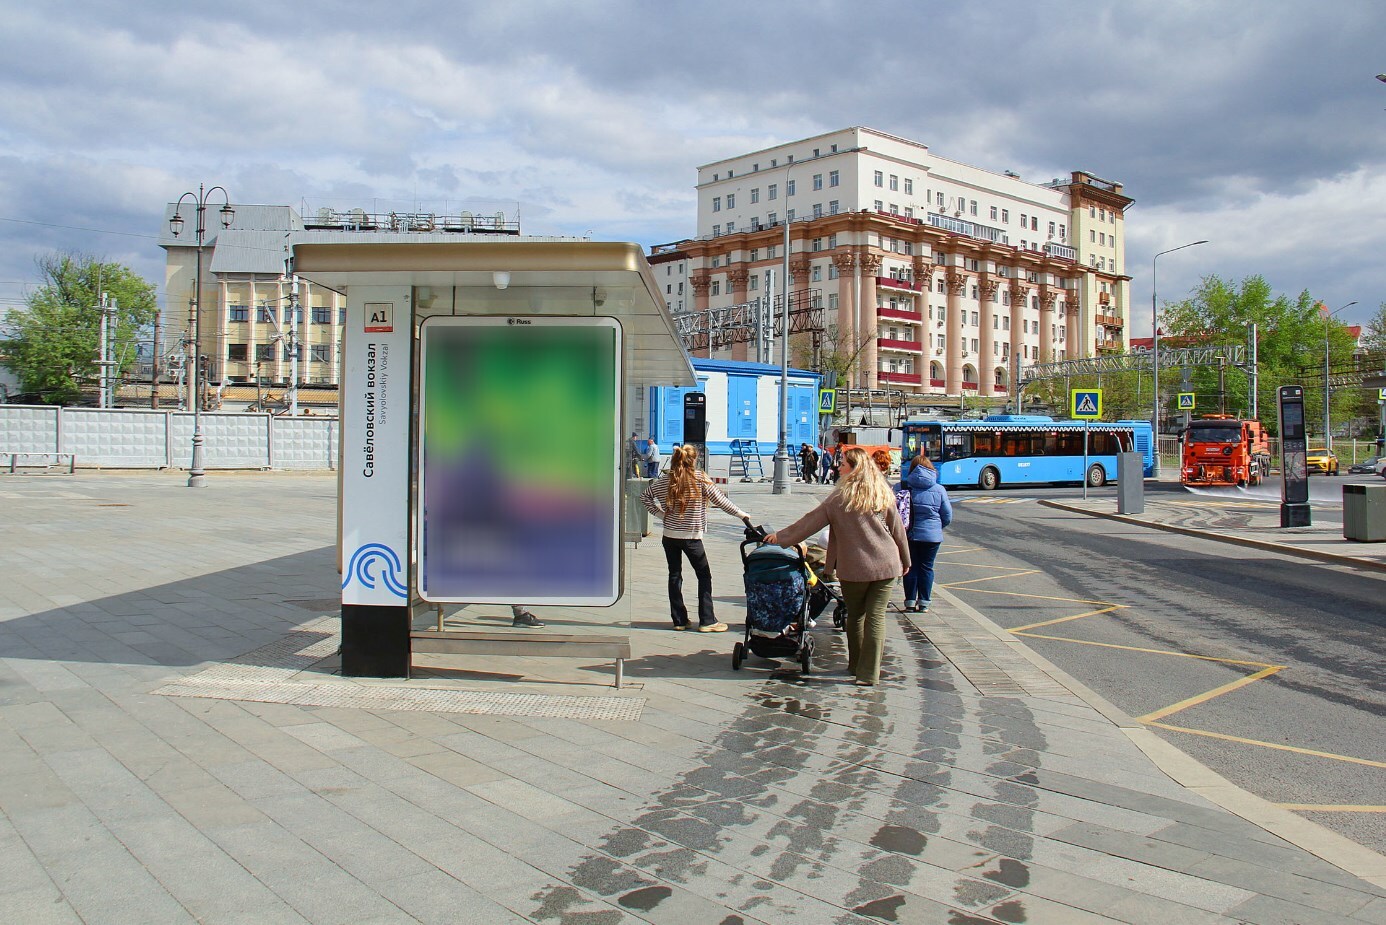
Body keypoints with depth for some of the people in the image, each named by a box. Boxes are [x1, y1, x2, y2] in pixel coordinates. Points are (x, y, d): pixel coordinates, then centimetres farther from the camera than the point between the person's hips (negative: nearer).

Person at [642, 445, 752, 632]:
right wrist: (742, 514, 1)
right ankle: (707, 621, 6)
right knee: (704, 576, 7)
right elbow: (720, 499, -8)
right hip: (691, 537, -3)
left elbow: (645, 497, 6)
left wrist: (661, 514, 7)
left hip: (670, 535, 4)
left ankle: (679, 620, 13)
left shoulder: (665, 479, 0)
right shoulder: (700, 478, -10)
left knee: (674, 576, 11)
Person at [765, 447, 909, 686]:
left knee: (855, 615, 15)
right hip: (886, 565, 2)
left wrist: (781, 536, 10)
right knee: (876, 616, 2)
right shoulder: (884, 493, 4)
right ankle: (869, 673, 0)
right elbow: (898, 529, 9)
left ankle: (856, 666, 27)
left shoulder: (841, 496, -4)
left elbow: (811, 521, 1)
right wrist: (905, 560, 21)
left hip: (854, 567, -2)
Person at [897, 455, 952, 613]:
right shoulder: (939, 489, -2)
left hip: (909, 534, 0)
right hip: (932, 535, 0)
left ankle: (910, 602, 13)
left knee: (910, 567, 10)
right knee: (926, 568, 10)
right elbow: (948, 516, 1)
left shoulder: (901, 487, -6)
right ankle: (923, 603, 11)